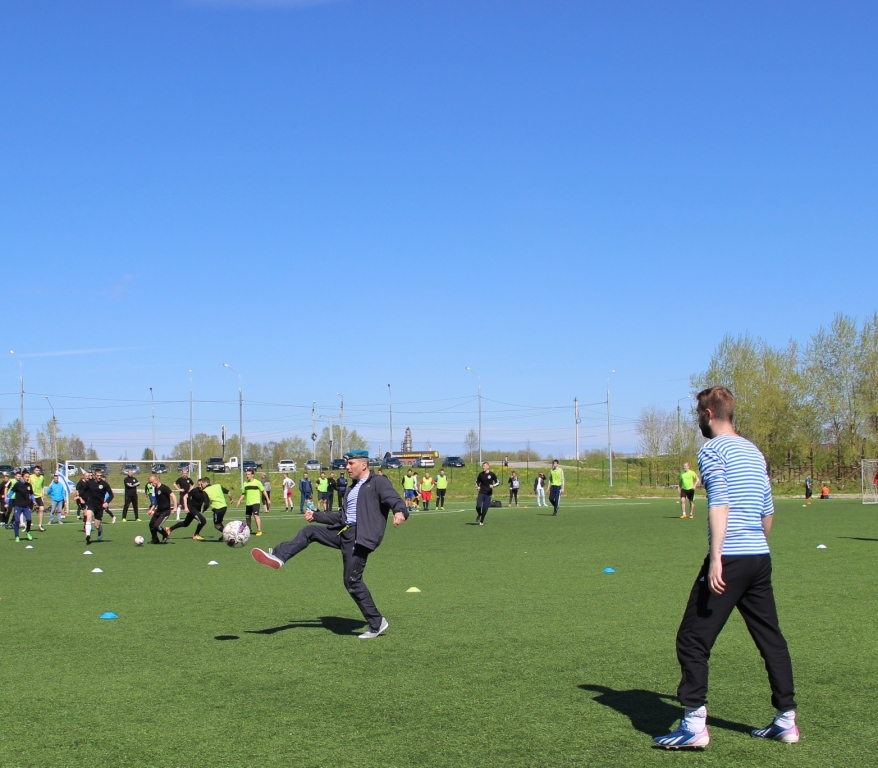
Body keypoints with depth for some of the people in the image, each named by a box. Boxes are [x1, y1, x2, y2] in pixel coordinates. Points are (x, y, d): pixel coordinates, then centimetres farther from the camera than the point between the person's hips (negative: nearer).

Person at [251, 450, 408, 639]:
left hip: (360, 537, -9)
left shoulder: (378, 482, -5)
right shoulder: (352, 488, 22)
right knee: (308, 531, 5)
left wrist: (400, 512, -42)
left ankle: (377, 623, 3)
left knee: (352, 581, -7)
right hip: (343, 532, 9)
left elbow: (395, 500, -20)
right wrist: (316, 516, 31)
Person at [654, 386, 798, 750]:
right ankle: (786, 720, 18)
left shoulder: (712, 450, -6)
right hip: (761, 558, 8)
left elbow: (719, 504, -18)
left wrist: (716, 558, -23)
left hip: (730, 559, -8)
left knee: (692, 640, -3)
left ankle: (694, 724, -6)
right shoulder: (754, 451, 18)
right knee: (771, 639, 14)